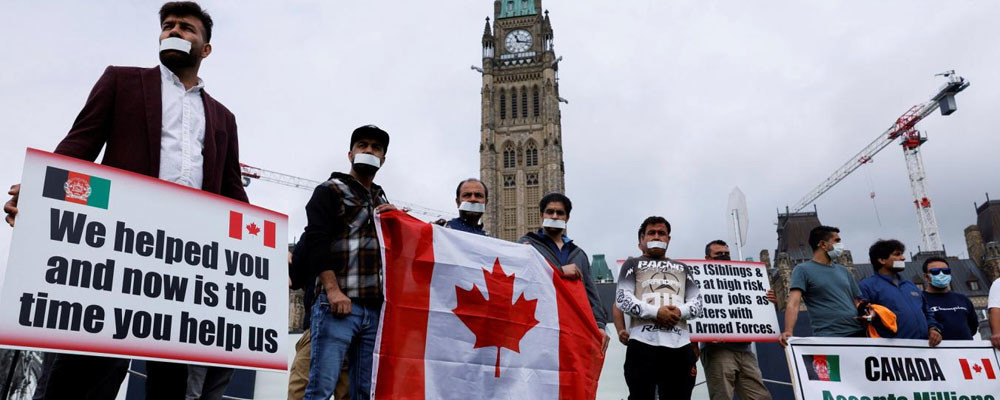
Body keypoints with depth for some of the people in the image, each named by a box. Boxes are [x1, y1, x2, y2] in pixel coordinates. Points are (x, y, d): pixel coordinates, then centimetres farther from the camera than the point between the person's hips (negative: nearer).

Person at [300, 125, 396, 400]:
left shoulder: (384, 202, 25)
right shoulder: (330, 191, 7)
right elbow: (315, 242, -6)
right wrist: (333, 290, -16)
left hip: (375, 309, 6)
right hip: (339, 304, -5)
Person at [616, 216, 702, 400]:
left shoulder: (682, 268, 26)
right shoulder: (633, 264, 14)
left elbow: (697, 302, 16)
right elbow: (623, 299, 0)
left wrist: (680, 312, -8)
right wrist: (656, 312, -14)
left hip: (680, 344, 4)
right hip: (643, 343, -4)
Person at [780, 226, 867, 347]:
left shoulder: (843, 271, 21)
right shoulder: (803, 270, 2)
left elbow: (857, 301, 23)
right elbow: (793, 303, -11)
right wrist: (788, 332, -26)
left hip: (858, 334, 5)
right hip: (828, 337, -5)